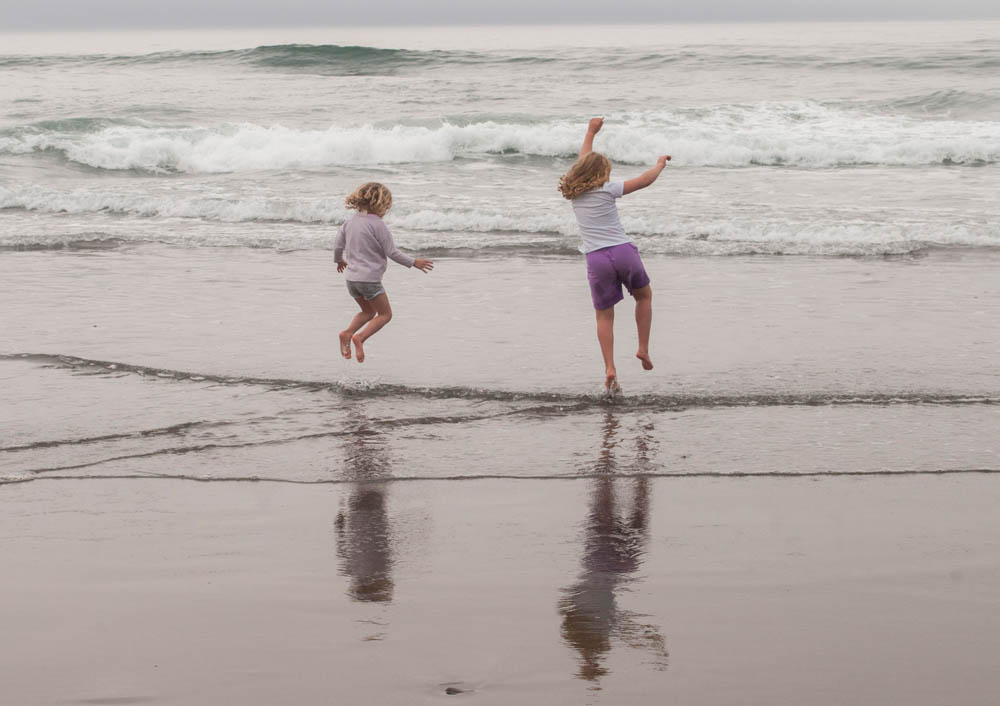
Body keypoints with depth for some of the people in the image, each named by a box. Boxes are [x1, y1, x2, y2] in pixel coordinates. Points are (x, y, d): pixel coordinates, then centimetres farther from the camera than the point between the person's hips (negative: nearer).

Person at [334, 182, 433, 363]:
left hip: (352, 278, 7)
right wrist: (413, 262, -3)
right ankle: (360, 338, -13)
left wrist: (339, 260, 31)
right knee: (385, 314, 8)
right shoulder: (377, 225, -15)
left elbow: (338, 244, 11)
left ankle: (347, 333, 1)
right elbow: (392, 252, -14)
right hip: (369, 278, -7)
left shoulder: (350, 221, 5)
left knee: (368, 311, 24)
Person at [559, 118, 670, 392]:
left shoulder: (574, 192, 9)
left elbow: (582, 162, 26)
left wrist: (591, 132, 39)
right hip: (623, 251, -2)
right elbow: (644, 180, -1)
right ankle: (643, 349, 17)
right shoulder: (607, 190, -3)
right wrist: (660, 164, 19)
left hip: (597, 259, 2)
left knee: (604, 316, 7)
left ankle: (610, 369, -7)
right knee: (644, 296, 24)